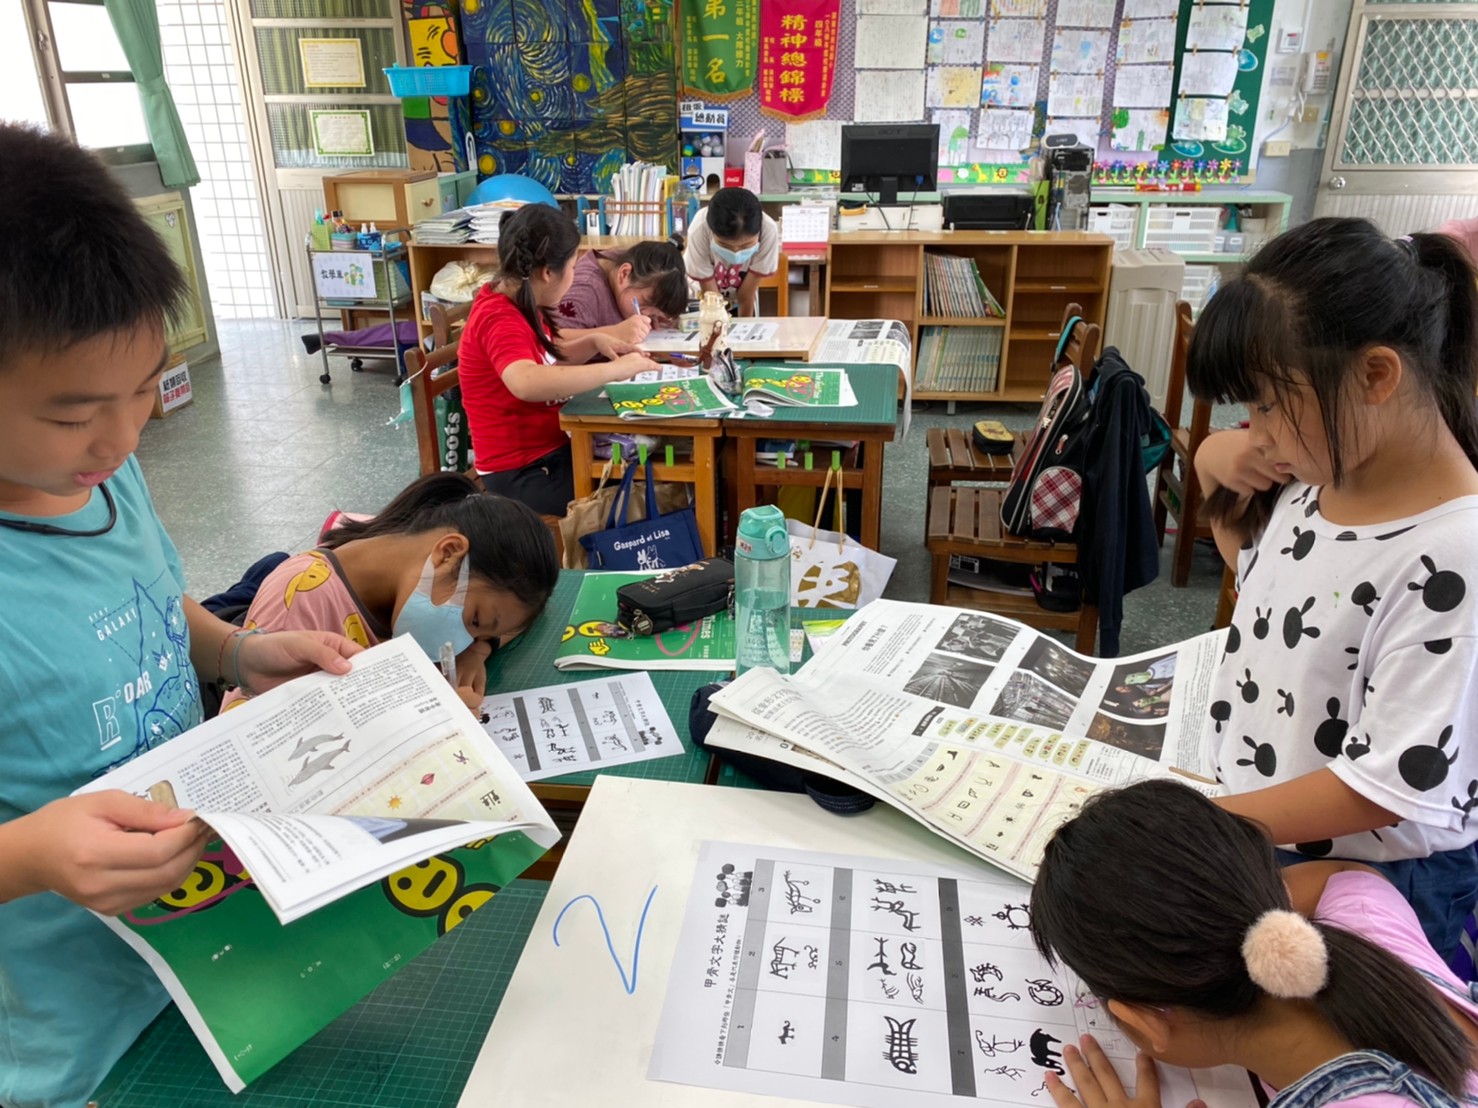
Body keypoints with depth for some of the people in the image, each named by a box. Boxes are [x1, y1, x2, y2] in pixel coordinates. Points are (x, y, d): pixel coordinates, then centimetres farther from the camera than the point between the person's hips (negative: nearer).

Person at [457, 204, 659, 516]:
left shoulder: (516, 304, 5)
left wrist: (593, 342, 3)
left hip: (550, 448, 9)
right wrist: (615, 369, -35)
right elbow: (528, 383, -44)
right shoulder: (500, 319, -23)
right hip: (521, 473, -9)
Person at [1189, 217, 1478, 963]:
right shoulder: (1314, 474, -6)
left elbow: (1388, 787, -26)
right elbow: (1252, 564, 15)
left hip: (1370, 889, -6)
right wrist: (1215, 468, -4)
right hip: (1260, 837, 7)